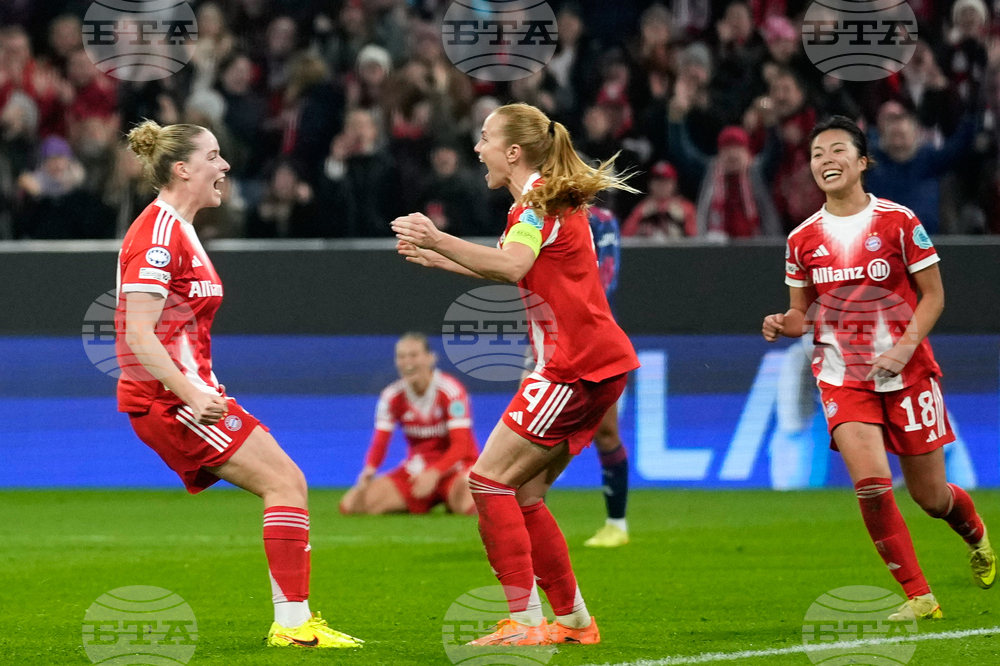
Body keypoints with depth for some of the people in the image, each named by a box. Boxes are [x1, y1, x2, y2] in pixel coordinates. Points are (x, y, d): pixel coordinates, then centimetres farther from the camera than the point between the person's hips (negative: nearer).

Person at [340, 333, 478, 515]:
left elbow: (460, 445, -20)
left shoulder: (450, 391, -15)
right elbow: (379, 443, -4)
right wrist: (369, 471, -26)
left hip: (452, 466, -4)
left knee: (470, 505, -38)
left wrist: (434, 474, -36)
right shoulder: (392, 396, -3)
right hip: (415, 470, 4)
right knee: (351, 505, -14)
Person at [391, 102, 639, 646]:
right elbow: (514, 270, 33)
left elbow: (512, 264, -30)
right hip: (598, 363, 10)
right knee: (521, 494, 12)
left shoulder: (538, 201, -10)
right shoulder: (553, 200, 20)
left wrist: (439, 241, -34)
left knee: (490, 480, -10)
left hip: (575, 366, -10)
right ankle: (574, 620, 15)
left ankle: (524, 621, -14)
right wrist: (436, 258, 32)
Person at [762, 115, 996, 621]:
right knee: (871, 485, -19)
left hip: (907, 373, -1)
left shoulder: (898, 222, -6)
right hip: (843, 379, 1)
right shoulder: (803, 239, 2)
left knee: (929, 495, 6)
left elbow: (933, 296, -3)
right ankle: (918, 596, -7)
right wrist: (782, 325, -11)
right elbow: (804, 313, 12)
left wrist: (905, 346, -18)